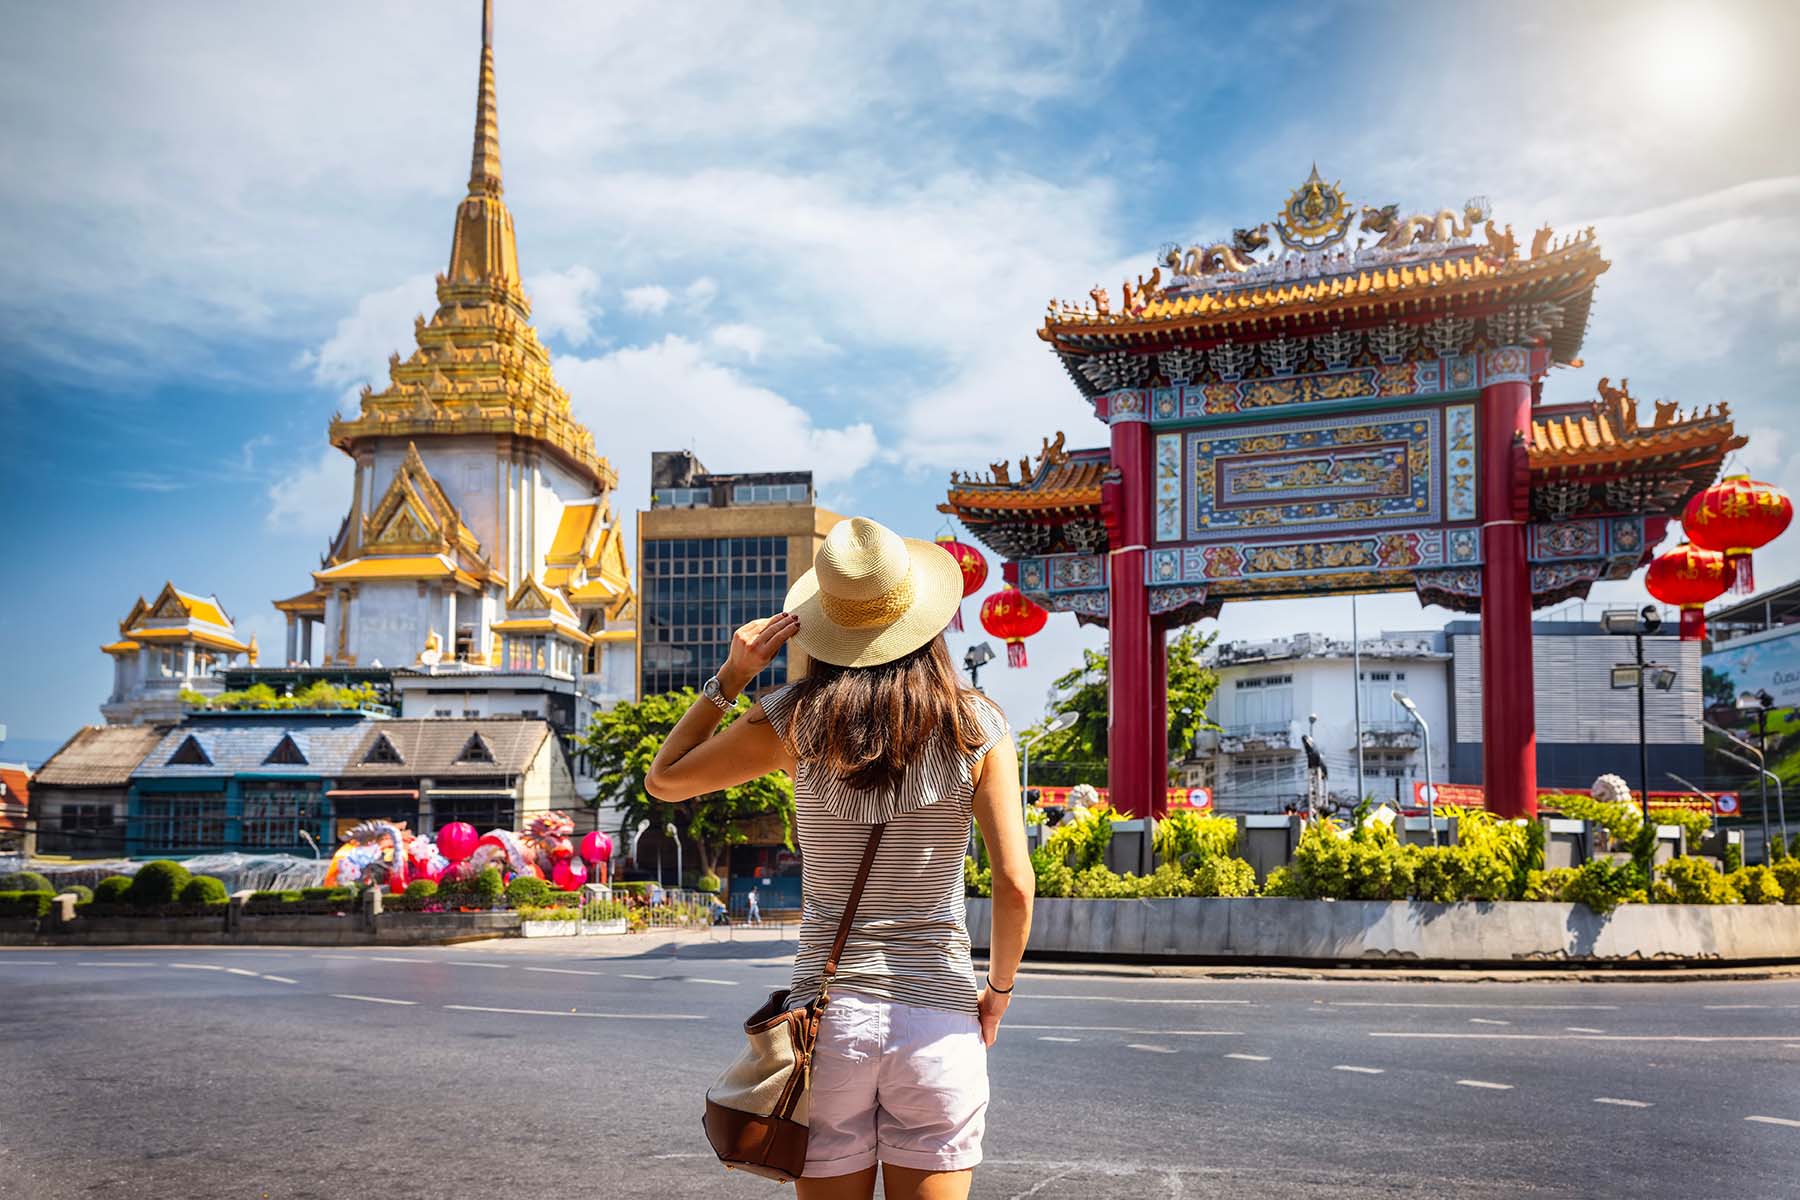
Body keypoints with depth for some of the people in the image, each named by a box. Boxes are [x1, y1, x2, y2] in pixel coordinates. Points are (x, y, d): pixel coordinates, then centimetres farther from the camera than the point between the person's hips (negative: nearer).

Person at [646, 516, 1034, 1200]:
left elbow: (664, 780, 8)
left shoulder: (796, 721, -5)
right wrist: (998, 992, 8)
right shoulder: (975, 726, -5)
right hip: (938, 1020, 0)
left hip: (829, 1015, 0)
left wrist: (730, 677, 5)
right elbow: (1015, 884, -8)